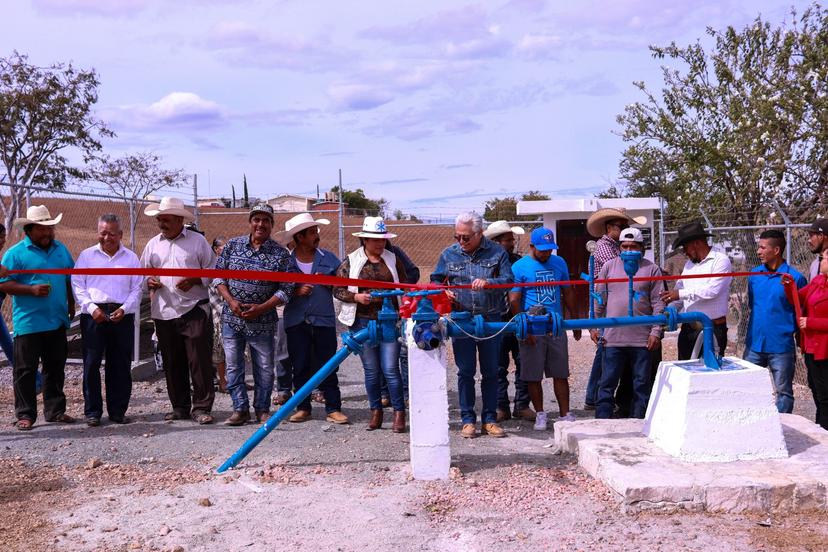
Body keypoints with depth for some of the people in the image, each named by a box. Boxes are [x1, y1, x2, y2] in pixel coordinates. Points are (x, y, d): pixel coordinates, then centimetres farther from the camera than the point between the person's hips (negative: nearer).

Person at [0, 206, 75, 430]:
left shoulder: (61, 250, 12)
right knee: (25, 370, 1)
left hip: (57, 322, 5)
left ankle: (55, 410, 21)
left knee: (56, 369, 11)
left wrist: (71, 305, 14)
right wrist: (32, 290, -21)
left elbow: (71, 280, 20)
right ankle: (25, 414, 10)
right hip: (28, 324, -5)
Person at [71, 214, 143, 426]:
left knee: (121, 365, 3)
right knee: (91, 363, -3)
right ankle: (92, 411, 6)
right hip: (93, 315, -1)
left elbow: (137, 289, 9)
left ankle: (118, 410, 12)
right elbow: (77, 285, 4)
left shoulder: (131, 258, 12)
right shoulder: (87, 255, 9)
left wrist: (124, 309, -7)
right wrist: (91, 307, -9)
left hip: (122, 316, 1)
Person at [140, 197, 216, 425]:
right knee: (172, 363, 9)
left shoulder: (198, 241, 4)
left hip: (194, 310, -4)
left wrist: (194, 280, -13)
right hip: (164, 312, 4)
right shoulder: (153, 244, 15)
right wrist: (149, 281, -2)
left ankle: (201, 407, 1)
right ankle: (180, 407, 19)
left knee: (200, 361, -6)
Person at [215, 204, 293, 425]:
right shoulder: (232, 245, 4)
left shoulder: (281, 254, -3)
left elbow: (285, 290, -5)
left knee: (264, 369, 6)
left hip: (263, 321, -2)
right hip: (232, 318, 2)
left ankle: (263, 410, 20)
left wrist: (261, 308, -15)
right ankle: (240, 409, 16)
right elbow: (219, 276, 6)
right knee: (233, 366, 5)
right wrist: (231, 301, -9)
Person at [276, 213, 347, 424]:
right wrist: (296, 291, -12)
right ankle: (303, 408, 17)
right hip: (296, 321, 0)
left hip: (324, 320, 0)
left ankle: (333, 408, 6)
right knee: (300, 367, 7)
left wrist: (329, 282, -9)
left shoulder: (328, 258, 6)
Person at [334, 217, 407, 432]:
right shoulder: (350, 262, 3)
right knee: (371, 370, 7)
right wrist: (356, 296, -13)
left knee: (390, 368, -4)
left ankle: (399, 413, 5)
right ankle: (376, 412, 19)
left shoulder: (394, 260, 8)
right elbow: (337, 290, 4)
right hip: (363, 321, 0)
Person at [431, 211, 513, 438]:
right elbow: (435, 280, 13)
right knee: (465, 371, 3)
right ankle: (468, 420, 12)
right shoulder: (448, 254, 6)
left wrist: (488, 282, -23)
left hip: (491, 319, 0)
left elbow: (508, 280, -6)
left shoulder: (497, 253, 1)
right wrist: (443, 291, -9)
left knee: (491, 371, 7)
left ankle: (490, 419, 17)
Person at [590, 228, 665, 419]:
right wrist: (594, 326, 5)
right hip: (613, 338, 1)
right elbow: (599, 299, 10)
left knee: (641, 385, 8)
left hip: (642, 339, 0)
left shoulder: (652, 269, 4)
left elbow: (658, 304, 2)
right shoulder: (609, 267, 8)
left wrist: (656, 332, -5)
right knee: (607, 384, 2)